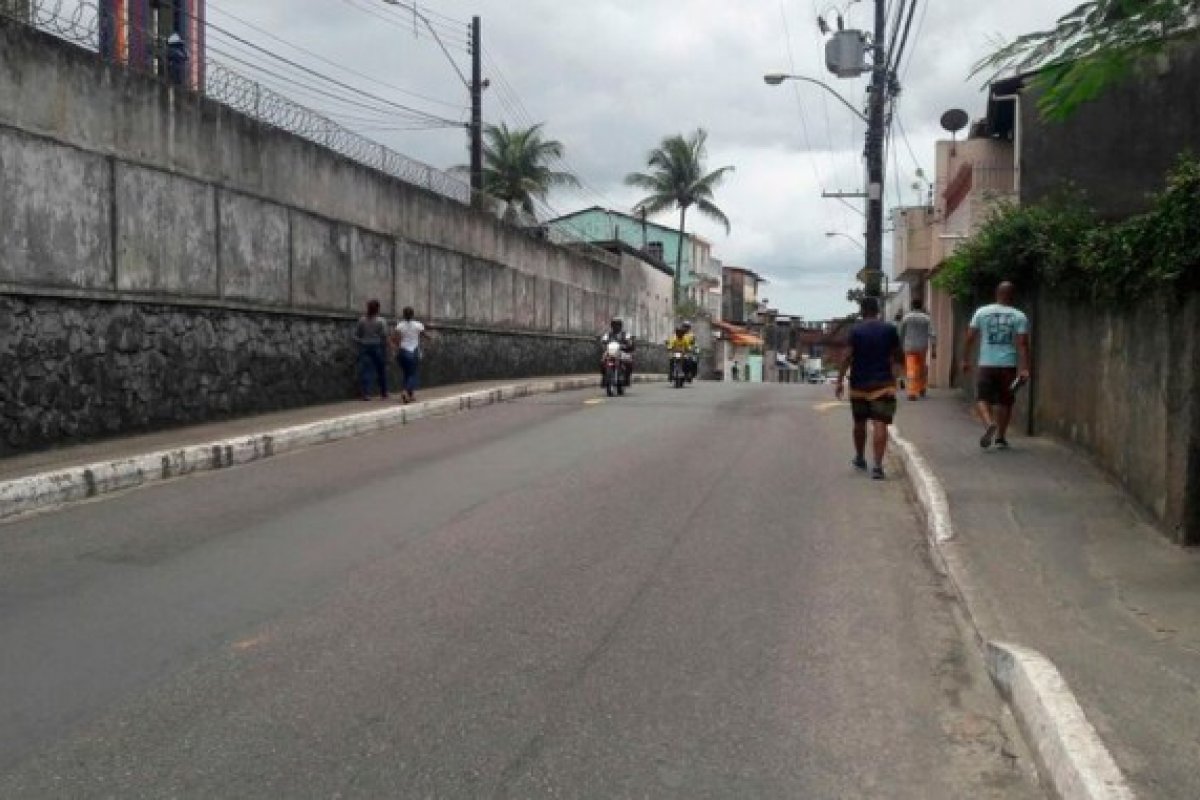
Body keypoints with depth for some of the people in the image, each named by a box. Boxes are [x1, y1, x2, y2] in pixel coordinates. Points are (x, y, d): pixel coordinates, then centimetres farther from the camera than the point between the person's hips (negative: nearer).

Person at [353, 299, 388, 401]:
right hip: (377, 347, -2)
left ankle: (365, 393, -8)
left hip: (364, 347, 2)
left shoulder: (362, 320, 3)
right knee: (381, 371, 10)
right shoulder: (381, 321, -6)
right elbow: (384, 336, -10)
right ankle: (384, 393, 18)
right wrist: (385, 346, 2)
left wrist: (360, 343, 15)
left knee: (365, 370, 1)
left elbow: (356, 335, 4)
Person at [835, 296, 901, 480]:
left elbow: (847, 357, -10)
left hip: (859, 384, 1)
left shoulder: (856, 331, -4)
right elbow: (897, 356, 5)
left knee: (859, 423, 17)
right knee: (880, 424, -7)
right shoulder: (890, 329, 0)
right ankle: (878, 465, -18)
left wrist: (840, 380, -7)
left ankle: (859, 458, 34)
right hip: (883, 384, -1)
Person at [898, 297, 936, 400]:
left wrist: (901, 347, 19)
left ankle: (912, 392, -17)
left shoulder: (906, 317, -1)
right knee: (922, 368, 22)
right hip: (922, 348, 1)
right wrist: (934, 350, -9)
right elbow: (932, 334, -10)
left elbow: (901, 334, 6)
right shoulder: (927, 318, -2)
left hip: (909, 348, -1)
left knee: (911, 370, -5)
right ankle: (922, 389, 29)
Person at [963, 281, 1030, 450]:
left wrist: (966, 360, 10)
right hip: (1009, 365, 1)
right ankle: (1001, 437, 16)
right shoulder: (1019, 316, 0)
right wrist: (1024, 368, -11)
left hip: (986, 364, -1)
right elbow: (1022, 343, -8)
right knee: (1005, 401, 12)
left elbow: (970, 337, 2)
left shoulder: (982, 312, 2)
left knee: (982, 398, 5)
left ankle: (989, 423, -22)